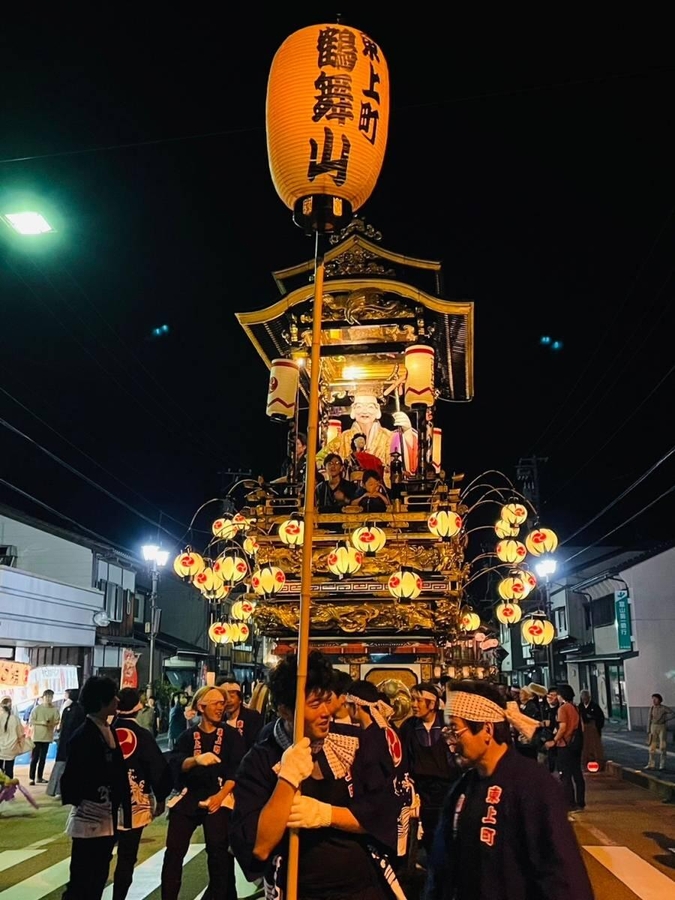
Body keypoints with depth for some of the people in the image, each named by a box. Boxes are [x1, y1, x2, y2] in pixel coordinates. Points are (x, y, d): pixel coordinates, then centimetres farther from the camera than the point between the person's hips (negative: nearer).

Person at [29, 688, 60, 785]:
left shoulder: (55, 709, 1)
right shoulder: (37, 708, -6)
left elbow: (57, 722, 2)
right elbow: (31, 722, -6)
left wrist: (52, 724, -18)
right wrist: (42, 723, -17)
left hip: (47, 737, 3)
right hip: (37, 737, -3)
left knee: (43, 758, 10)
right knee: (34, 758, -3)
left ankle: (40, 777, 18)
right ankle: (32, 778, 2)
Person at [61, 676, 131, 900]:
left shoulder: (109, 731, 7)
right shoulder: (83, 735, -16)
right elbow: (71, 777, -17)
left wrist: (122, 807, 8)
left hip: (108, 818, 8)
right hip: (89, 819, -8)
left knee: (98, 879, 17)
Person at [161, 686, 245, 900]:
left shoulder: (231, 735, 5)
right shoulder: (187, 736, 8)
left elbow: (238, 769, -2)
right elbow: (175, 764, -8)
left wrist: (221, 795, -14)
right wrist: (196, 760, -29)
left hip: (218, 797, -2)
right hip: (189, 796, 2)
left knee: (218, 850, -11)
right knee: (174, 850, 0)